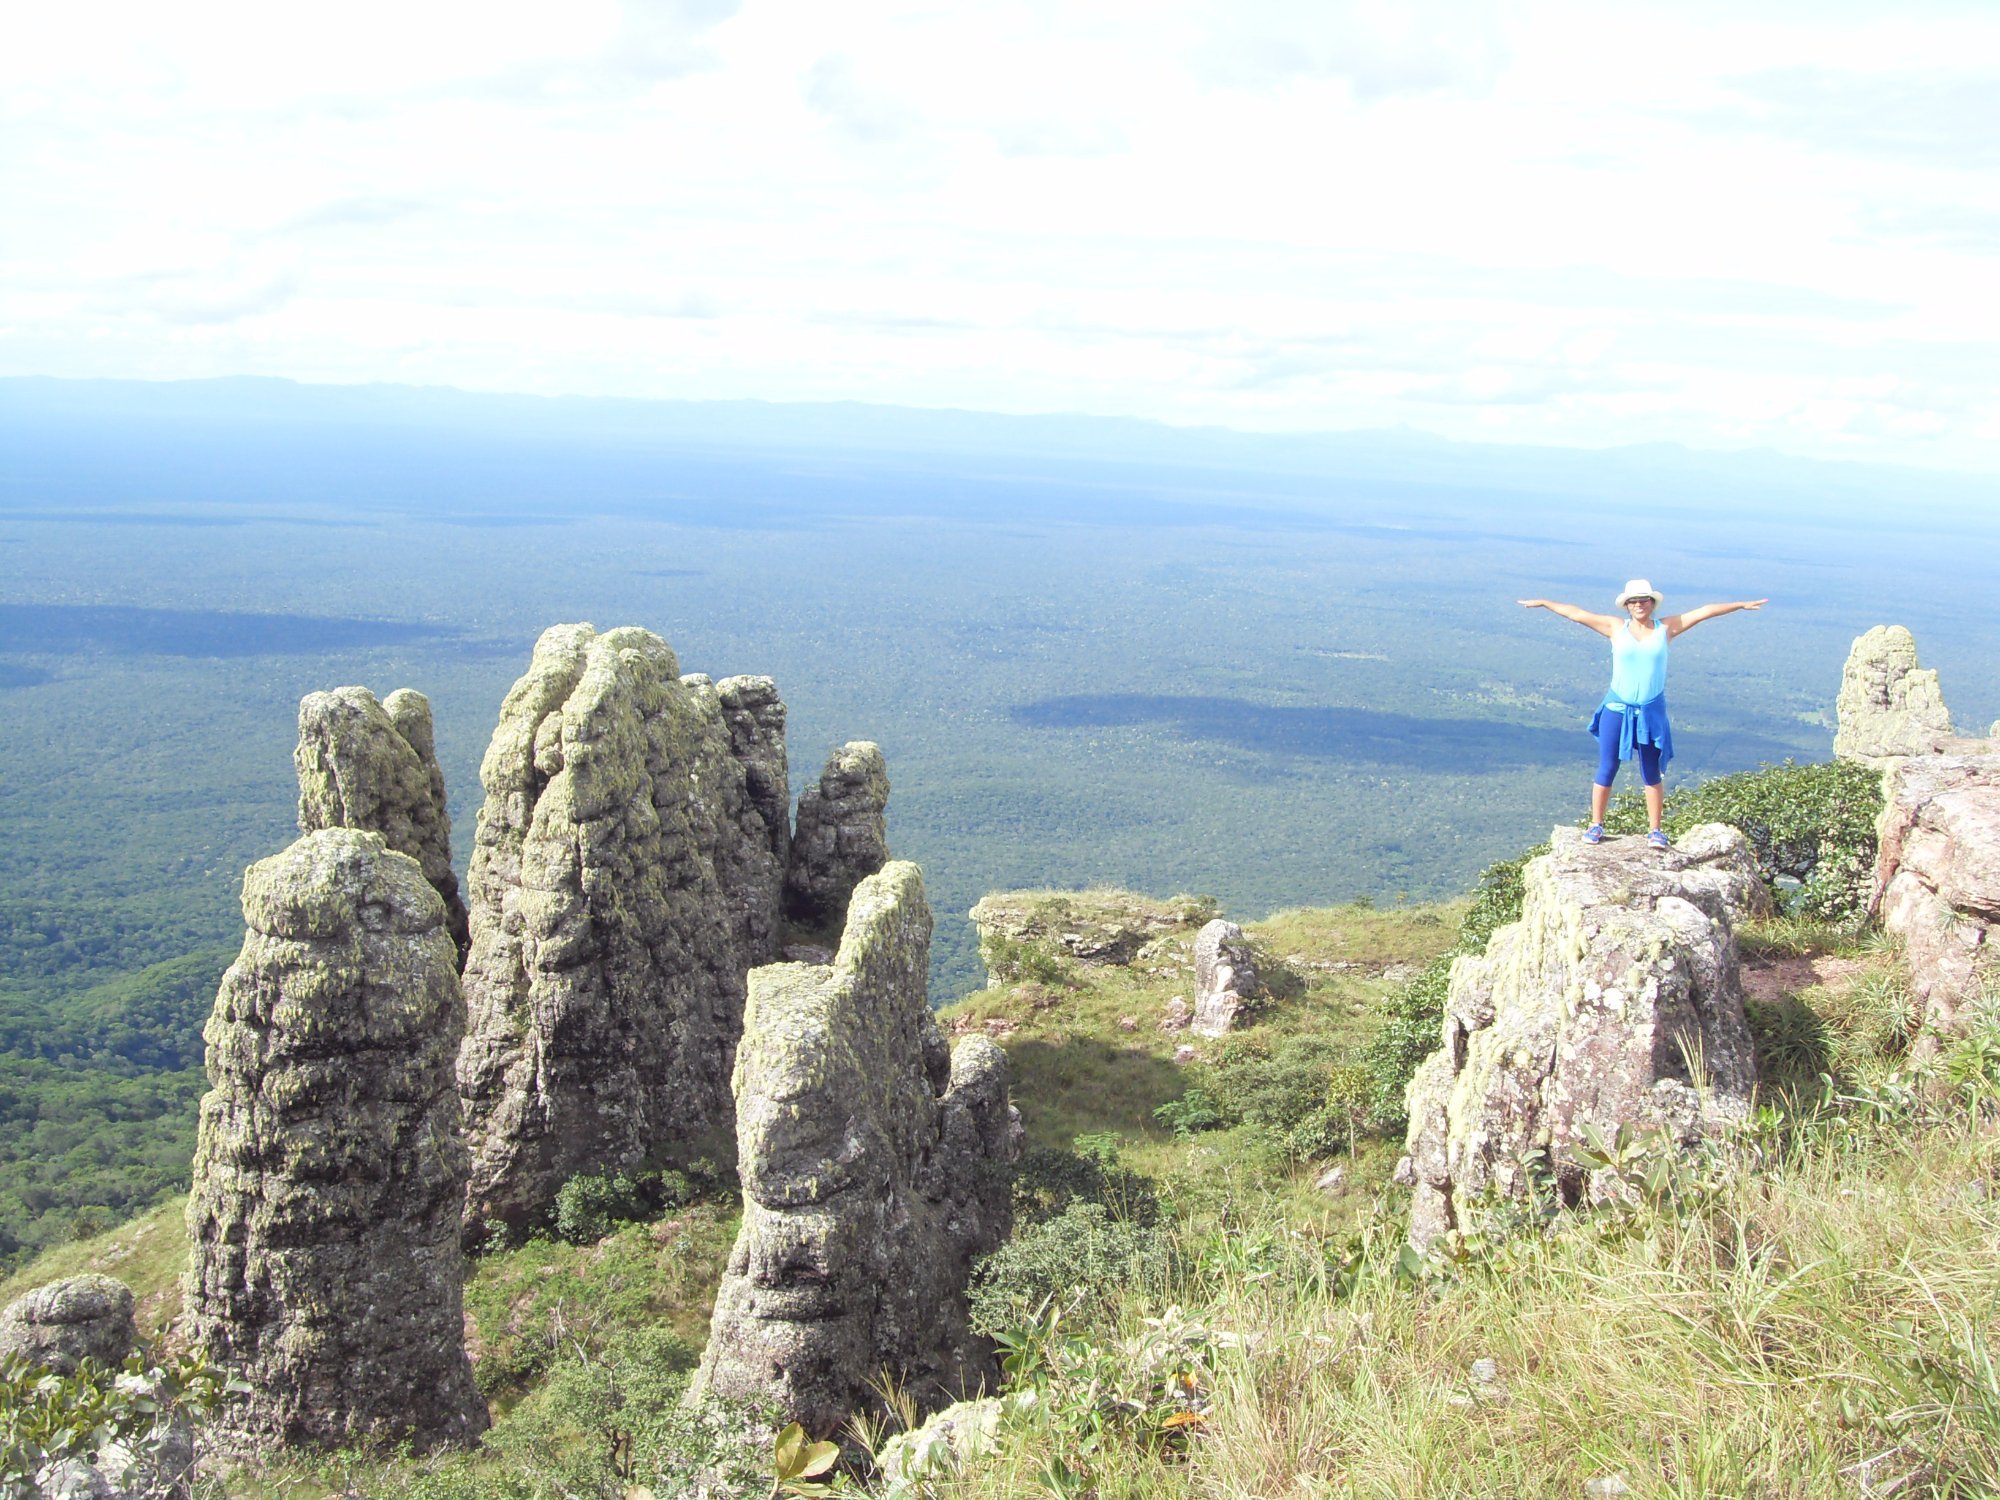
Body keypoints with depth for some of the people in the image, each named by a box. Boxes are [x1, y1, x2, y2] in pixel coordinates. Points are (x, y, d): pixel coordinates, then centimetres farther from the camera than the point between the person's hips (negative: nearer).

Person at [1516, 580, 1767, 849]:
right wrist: (1543, 603, 4)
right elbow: (1576, 614, 3)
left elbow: (1703, 612, 2)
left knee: (1652, 774, 7)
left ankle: (1655, 830, 13)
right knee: (1606, 771, 2)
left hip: (1651, 712, 0)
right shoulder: (1616, 628, 1)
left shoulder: (1666, 628, 2)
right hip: (1617, 709, 0)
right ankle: (1596, 825, 12)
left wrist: (1741, 605, 1)